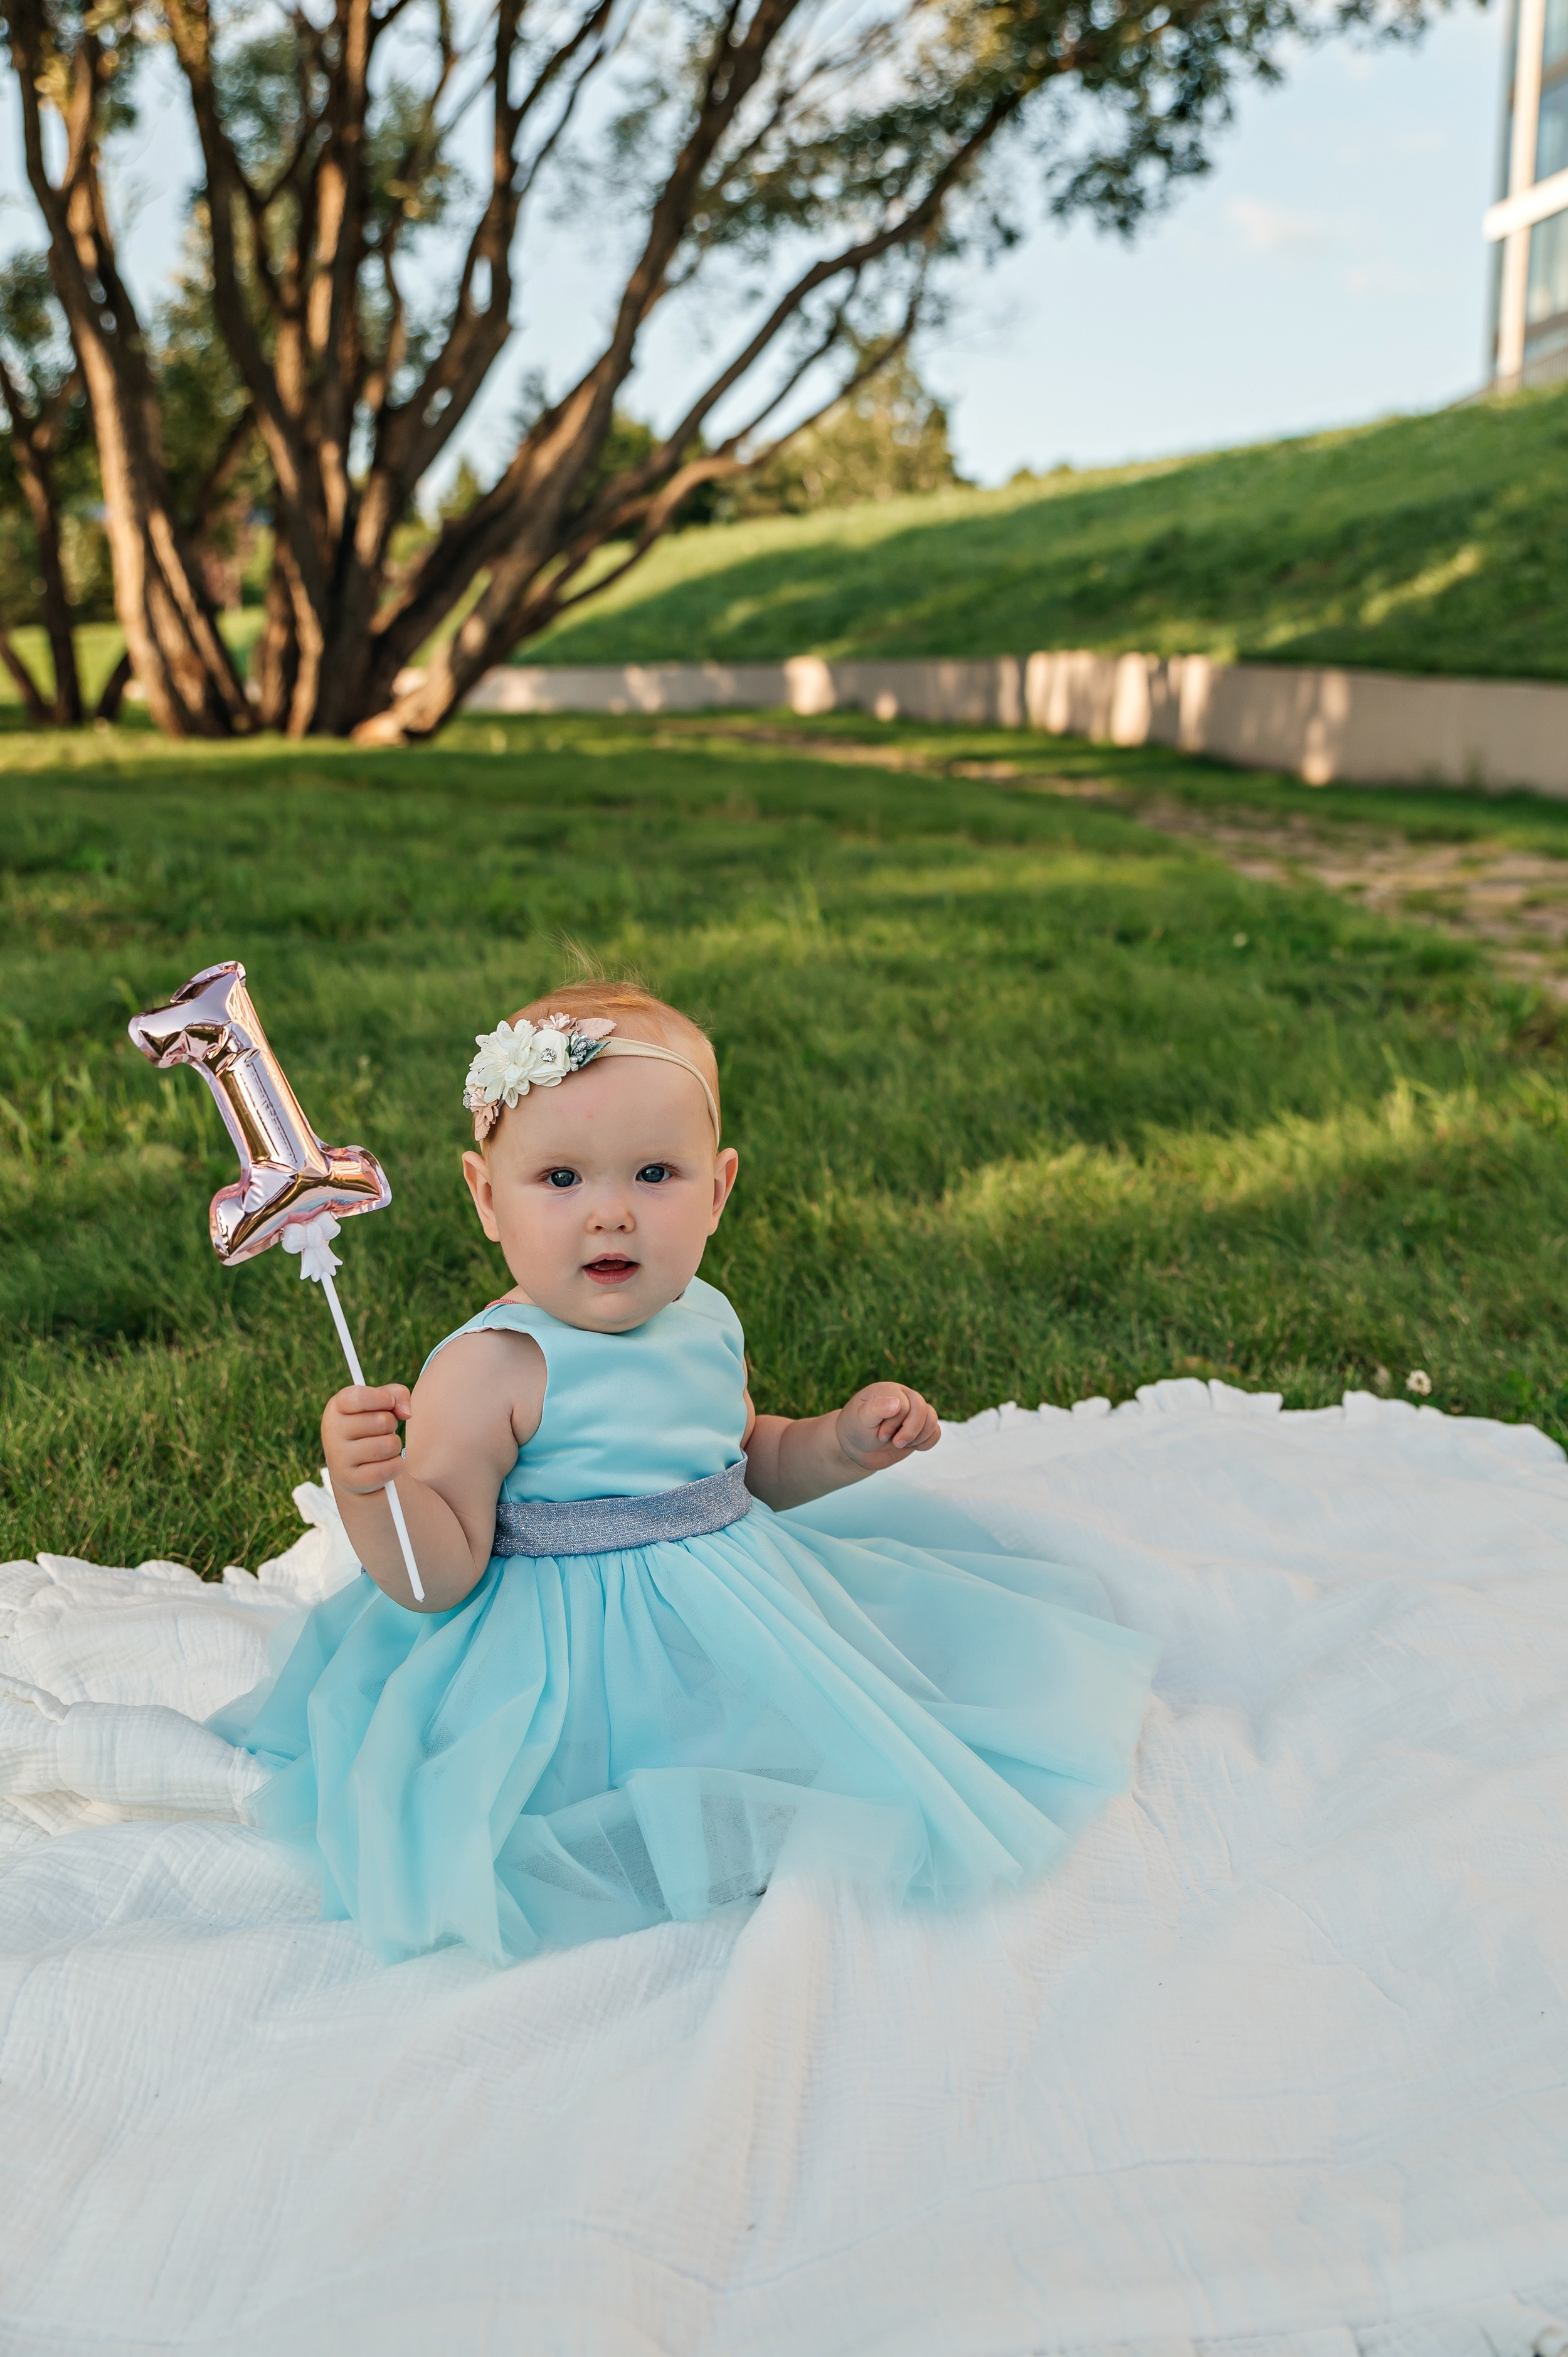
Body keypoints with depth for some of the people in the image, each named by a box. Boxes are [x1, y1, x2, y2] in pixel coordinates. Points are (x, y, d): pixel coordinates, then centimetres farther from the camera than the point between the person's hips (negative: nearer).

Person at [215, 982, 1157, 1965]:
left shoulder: (705, 1322, 1)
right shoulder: (490, 1370, -21)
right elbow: (436, 1577, -21)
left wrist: (841, 1445, 3)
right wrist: (367, 1486, -39)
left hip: (731, 1606, 7)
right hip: (589, 1663, -7)